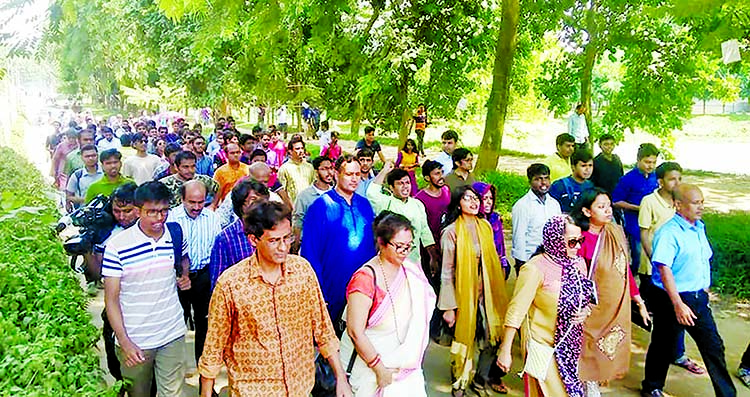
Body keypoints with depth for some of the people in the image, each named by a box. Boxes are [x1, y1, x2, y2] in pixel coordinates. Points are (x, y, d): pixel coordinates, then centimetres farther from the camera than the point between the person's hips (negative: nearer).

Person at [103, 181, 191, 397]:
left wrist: (184, 276, 2)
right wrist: (124, 342, -16)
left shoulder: (176, 236, -2)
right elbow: (111, 299, -10)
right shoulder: (117, 245, -13)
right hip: (134, 340, -2)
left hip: (173, 335, 2)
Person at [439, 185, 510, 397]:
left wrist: (498, 292, 11)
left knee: (492, 339, 7)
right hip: (464, 294, -4)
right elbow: (447, 272, -10)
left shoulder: (485, 226, 4)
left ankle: (481, 379, 30)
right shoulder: (451, 232, -11)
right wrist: (448, 306, -12)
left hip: (487, 293, 5)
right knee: (464, 338, 6)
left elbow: (493, 261, 12)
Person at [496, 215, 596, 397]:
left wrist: (586, 310, -6)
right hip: (545, 348, -6)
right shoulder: (535, 269, -19)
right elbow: (516, 311, -18)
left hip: (573, 346, 6)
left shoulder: (579, 262, 1)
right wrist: (505, 351, -18)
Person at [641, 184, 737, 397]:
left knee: (713, 346, 14)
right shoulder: (668, 232, -20)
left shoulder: (699, 227, 7)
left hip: (698, 297, 8)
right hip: (671, 299, -7)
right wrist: (678, 305, -26)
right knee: (664, 346, 9)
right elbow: (664, 269, -25)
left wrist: (705, 289, 18)